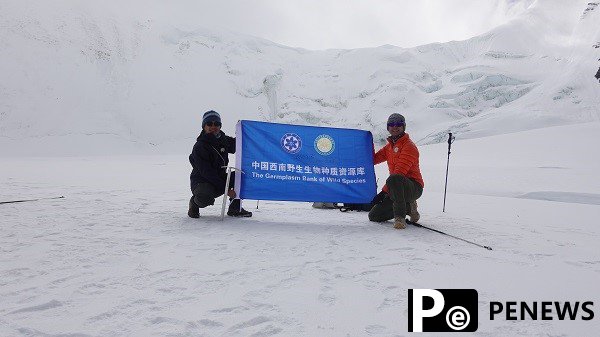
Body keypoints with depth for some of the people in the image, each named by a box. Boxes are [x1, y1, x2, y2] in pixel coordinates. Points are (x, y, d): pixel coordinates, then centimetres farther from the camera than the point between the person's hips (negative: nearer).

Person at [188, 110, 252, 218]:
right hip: (201, 182, -7)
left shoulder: (223, 140, 3)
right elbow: (207, 173, -22)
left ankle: (235, 208, 0)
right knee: (206, 198, -37)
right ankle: (195, 203, 1)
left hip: (220, 179, 7)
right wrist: (226, 189, -28)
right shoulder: (199, 147, -17)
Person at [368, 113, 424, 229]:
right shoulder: (389, 146, 17)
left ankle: (400, 217, -27)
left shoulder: (409, 146, -10)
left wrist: (383, 192, -24)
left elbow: (399, 173, -20)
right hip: (397, 189, 8)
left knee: (393, 179, -41)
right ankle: (408, 207, 15)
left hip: (413, 187, -8)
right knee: (374, 216, 0)